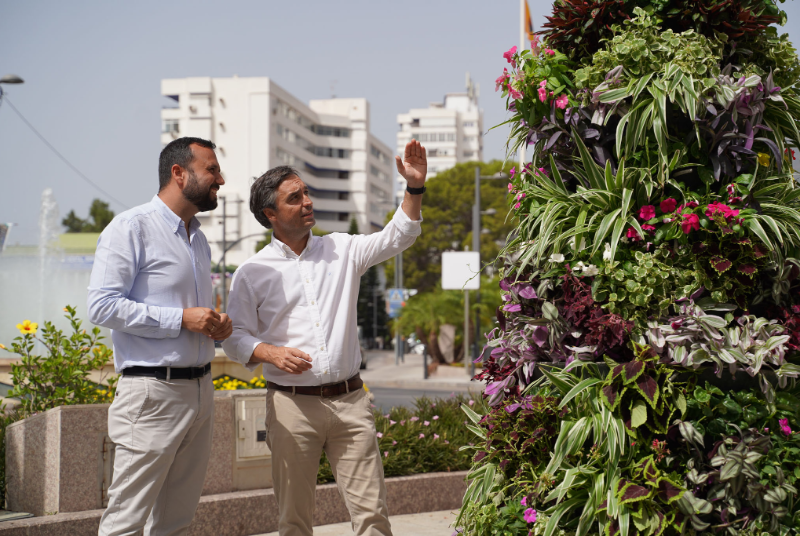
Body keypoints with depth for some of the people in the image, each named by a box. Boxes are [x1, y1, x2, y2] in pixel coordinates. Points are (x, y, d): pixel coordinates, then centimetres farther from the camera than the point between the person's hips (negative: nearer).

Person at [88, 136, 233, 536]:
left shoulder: (198, 238, 20)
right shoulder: (131, 227, -6)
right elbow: (103, 306, -15)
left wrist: (217, 327, 7)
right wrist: (182, 319, -17)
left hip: (200, 389, 8)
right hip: (153, 393, -8)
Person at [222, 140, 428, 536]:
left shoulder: (341, 250, 11)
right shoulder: (252, 272, 4)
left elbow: (397, 237, 4)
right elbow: (235, 338, 5)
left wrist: (415, 187, -10)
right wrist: (271, 353, -14)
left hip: (349, 401, 2)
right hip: (291, 404, -1)